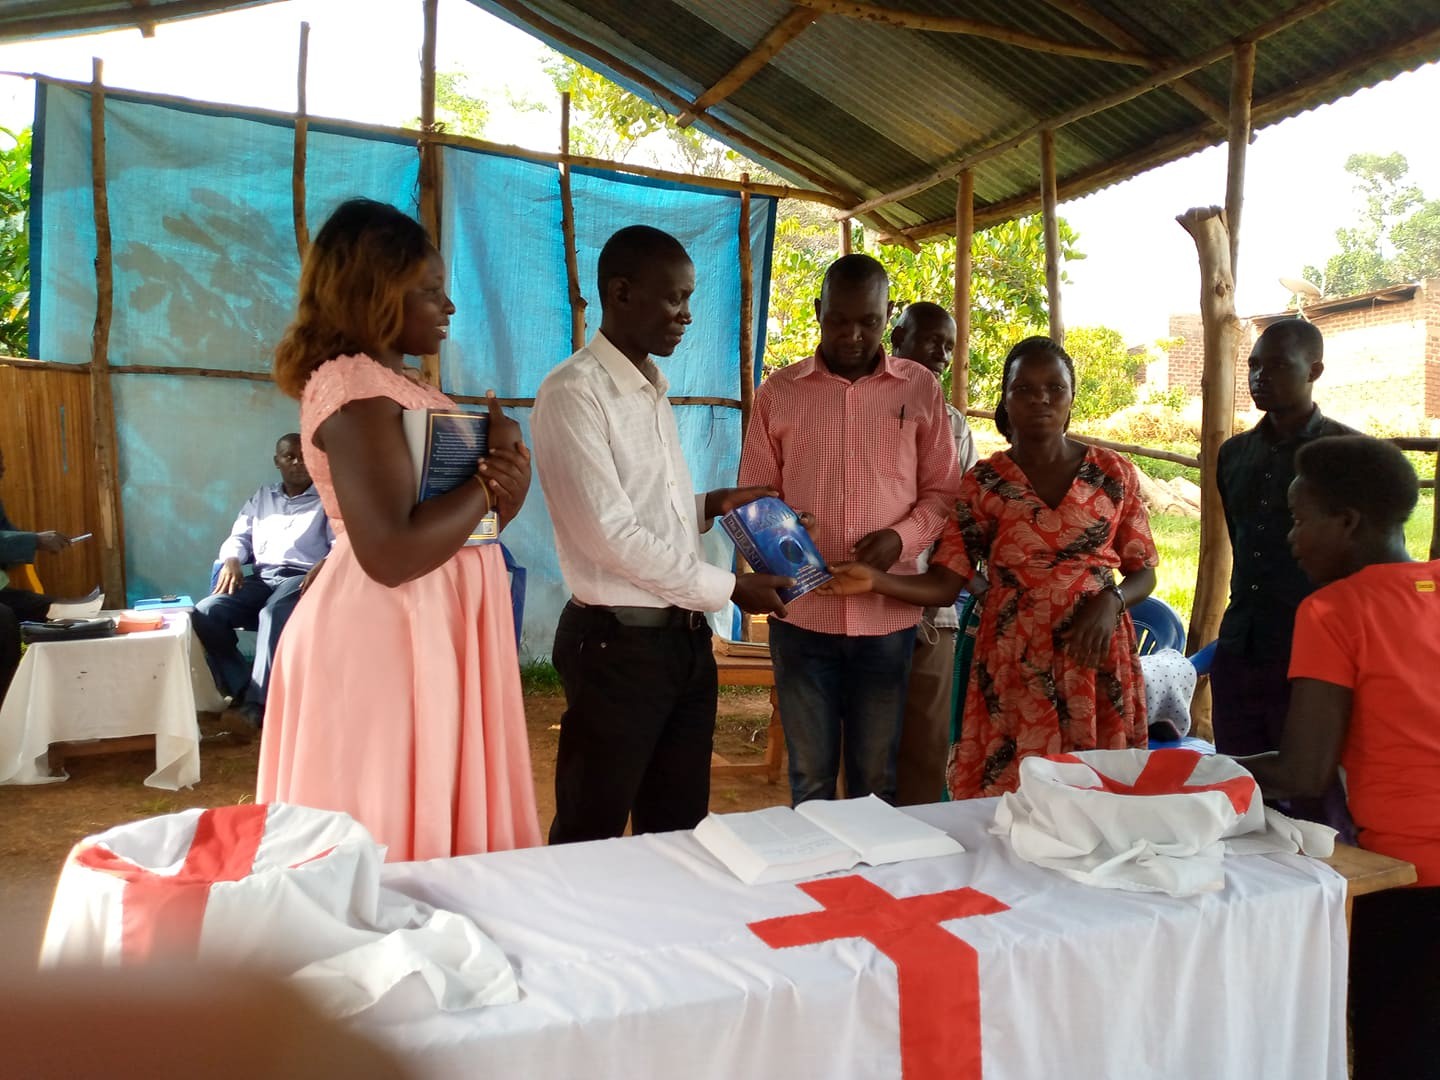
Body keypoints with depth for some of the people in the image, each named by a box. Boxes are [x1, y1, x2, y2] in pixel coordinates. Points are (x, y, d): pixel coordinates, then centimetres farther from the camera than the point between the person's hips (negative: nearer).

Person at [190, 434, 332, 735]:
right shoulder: (261, 498, 27)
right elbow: (239, 537, 22)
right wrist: (232, 560, -3)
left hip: (302, 578, -5)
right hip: (261, 579, 5)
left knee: (274, 614, -39)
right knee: (204, 613, -24)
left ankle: (254, 705, -40)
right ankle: (242, 692, -22)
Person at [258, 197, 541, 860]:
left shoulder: (392, 382, 15)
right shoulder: (353, 386, -14)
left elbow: (455, 515, 17)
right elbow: (392, 554, -25)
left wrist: (506, 484, -5)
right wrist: (495, 479, -13)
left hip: (424, 633, 9)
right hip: (387, 639, -9)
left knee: (427, 824, 14)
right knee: (388, 843, 1)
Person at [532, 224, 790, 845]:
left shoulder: (653, 392, 13)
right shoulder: (574, 392, -14)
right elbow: (610, 533, -20)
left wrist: (710, 505, 4)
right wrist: (728, 588, -13)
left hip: (685, 638, 8)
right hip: (618, 643, -8)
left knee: (678, 828, 17)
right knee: (593, 838, 8)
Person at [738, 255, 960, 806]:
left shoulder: (921, 389, 4)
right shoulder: (779, 390, 3)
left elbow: (942, 491, 7)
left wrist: (900, 537, -12)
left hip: (888, 614, 0)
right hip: (801, 612, 0)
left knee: (877, 779, 13)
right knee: (809, 775, 11)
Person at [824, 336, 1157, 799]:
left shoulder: (1114, 473, 4)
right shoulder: (983, 483, 1)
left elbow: (1143, 572, 9)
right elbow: (944, 583, -5)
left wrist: (1110, 600, -12)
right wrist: (875, 579, -22)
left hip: (1096, 659, 1)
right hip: (1014, 664, -1)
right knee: (1010, 797, 0)